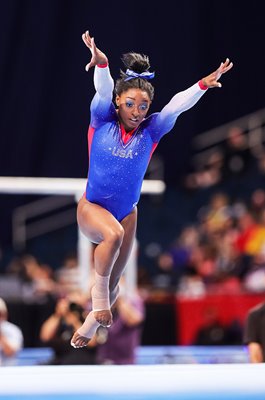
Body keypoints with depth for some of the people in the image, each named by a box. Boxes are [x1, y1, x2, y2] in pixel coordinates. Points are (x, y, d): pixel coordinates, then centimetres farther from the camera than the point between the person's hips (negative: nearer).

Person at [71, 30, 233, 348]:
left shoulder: (150, 131, -5)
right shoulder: (102, 122, -9)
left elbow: (177, 105, -19)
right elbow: (103, 89, -27)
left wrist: (204, 84, -35)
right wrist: (101, 63, -47)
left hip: (127, 212, 3)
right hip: (92, 208, -3)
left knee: (113, 286, 11)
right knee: (113, 233, -38)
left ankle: (90, 326, 38)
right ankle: (99, 289, -18)